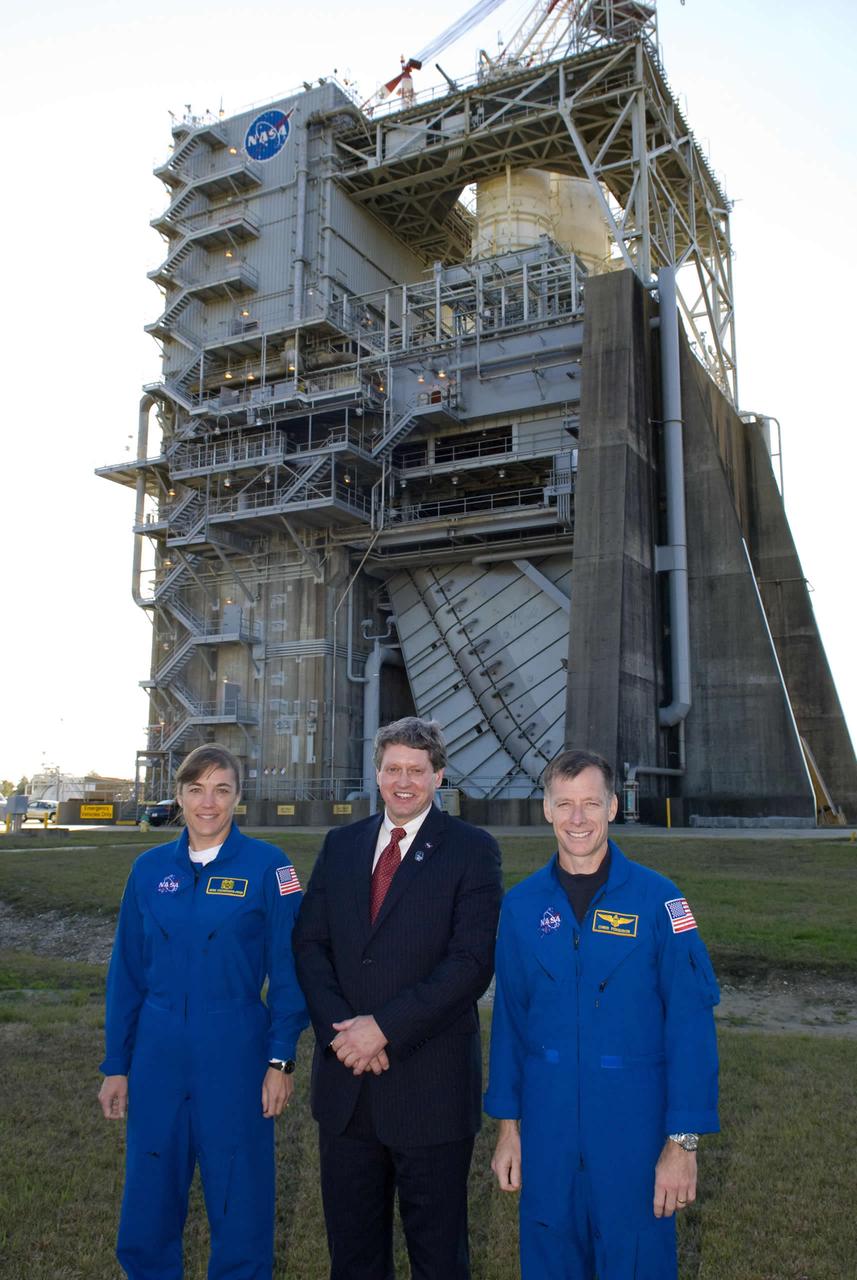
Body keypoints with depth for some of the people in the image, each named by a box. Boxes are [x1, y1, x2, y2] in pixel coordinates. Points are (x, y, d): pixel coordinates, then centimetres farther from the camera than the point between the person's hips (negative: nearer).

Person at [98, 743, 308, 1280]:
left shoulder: (268, 867, -6)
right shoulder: (150, 869, 3)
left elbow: (288, 973, -4)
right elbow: (127, 974, 8)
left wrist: (281, 1060, -8)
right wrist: (117, 1065, 8)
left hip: (236, 1054, -3)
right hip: (159, 1055, 3)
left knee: (240, 1206, 9)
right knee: (149, 1203, 14)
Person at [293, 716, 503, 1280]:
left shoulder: (473, 849, -6)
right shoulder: (342, 844, 7)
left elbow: (472, 961, -15)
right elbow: (310, 942, 3)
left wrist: (385, 1027, -18)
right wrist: (341, 1028, -12)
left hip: (430, 1083, -4)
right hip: (345, 1078, 4)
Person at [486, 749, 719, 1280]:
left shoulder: (658, 899, -9)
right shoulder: (521, 905, 0)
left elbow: (691, 1022, -9)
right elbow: (509, 1019, 6)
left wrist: (683, 1141, -10)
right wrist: (507, 1126, 7)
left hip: (634, 1128, -2)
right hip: (546, 1131, 3)